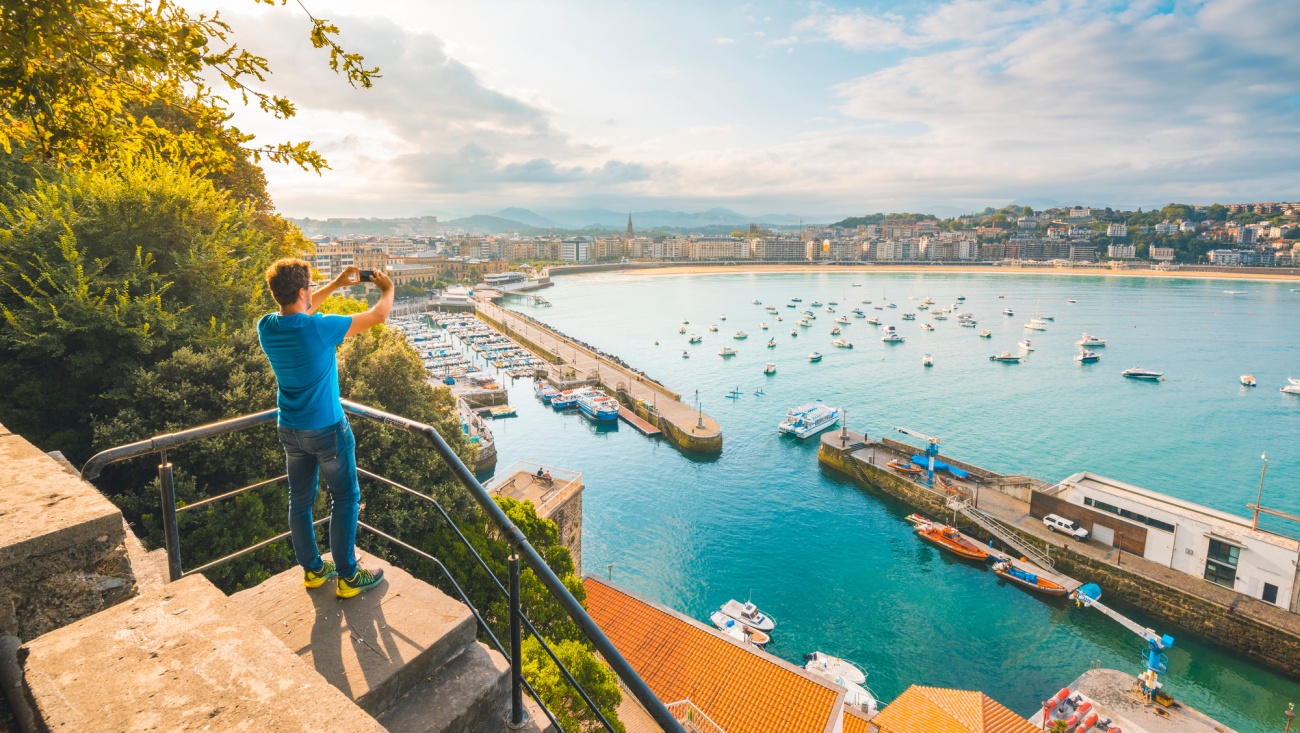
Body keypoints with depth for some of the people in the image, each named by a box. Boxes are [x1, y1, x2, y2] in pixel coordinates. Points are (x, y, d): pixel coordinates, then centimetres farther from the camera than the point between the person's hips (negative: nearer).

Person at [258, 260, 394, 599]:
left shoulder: (266, 327, -7)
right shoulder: (320, 328, -25)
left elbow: (299, 312, 16)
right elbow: (378, 316, -14)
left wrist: (337, 283, 17)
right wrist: (387, 288, 6)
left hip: (290, 430, 7)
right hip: (327, 430, -6)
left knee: (300, 500, 17)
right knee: (345, 499, 8)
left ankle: (312, 569, 34)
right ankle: (347, 576, 17)